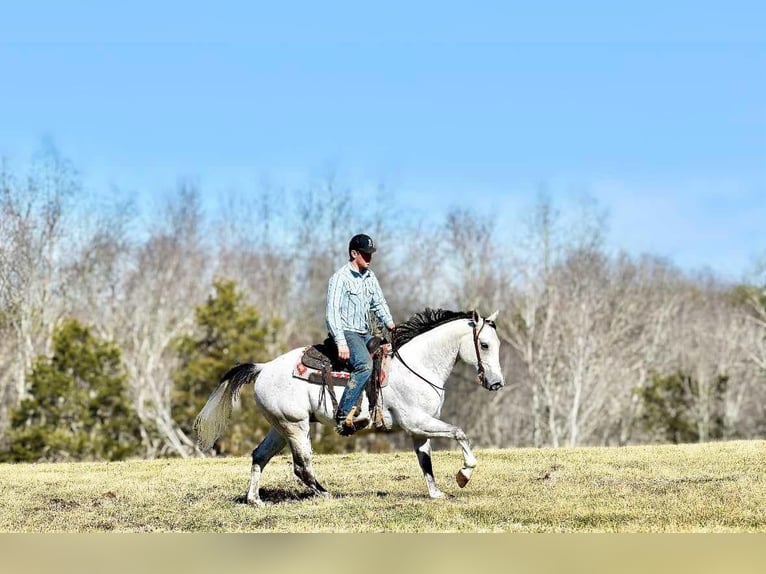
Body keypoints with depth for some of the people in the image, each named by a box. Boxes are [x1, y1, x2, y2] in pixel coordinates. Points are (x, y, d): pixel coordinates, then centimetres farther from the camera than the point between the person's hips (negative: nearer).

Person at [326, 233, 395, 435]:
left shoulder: (369, 276, 14)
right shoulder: (340, 278, -9)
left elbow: (379, 303, 21)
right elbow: (333, 311, -16)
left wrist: (390, 324, 3)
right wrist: (341, 342, -24)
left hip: (365, 334, 9)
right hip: (346, 332, -9)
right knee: (364, 364, -30)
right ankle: (343, 417, -36)